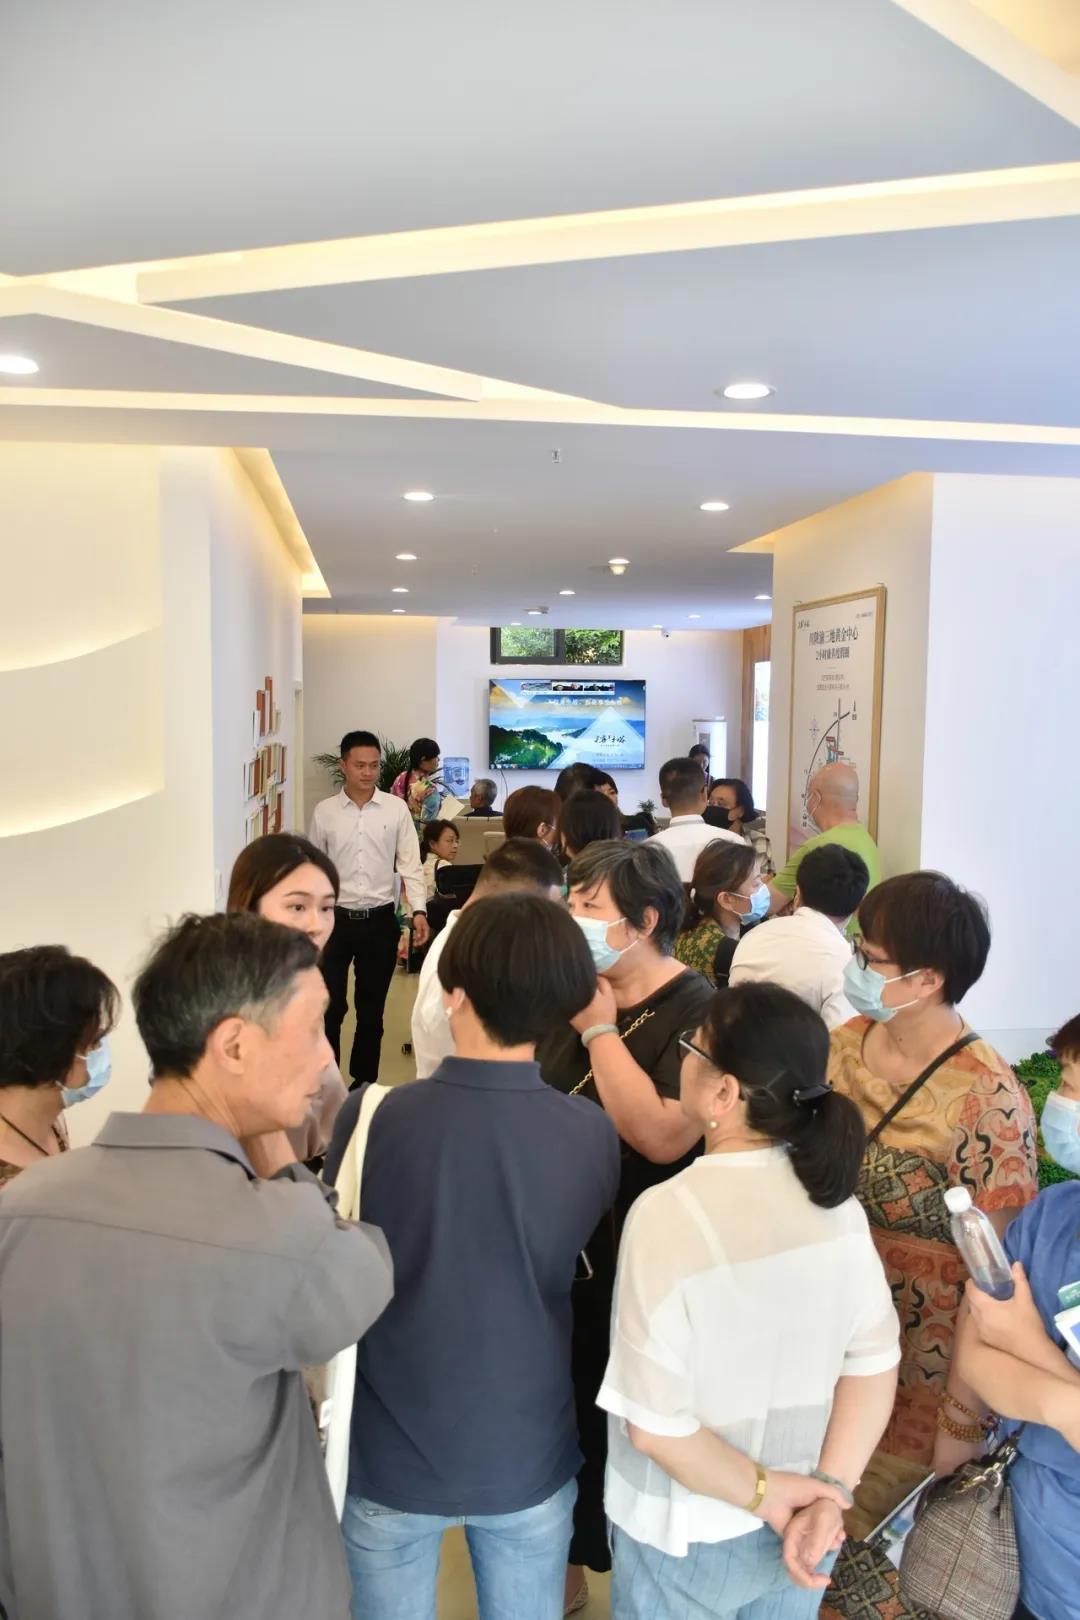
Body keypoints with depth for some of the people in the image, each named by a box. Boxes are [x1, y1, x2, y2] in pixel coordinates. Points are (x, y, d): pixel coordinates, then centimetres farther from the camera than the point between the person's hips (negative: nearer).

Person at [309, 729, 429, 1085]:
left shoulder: (396, 808, -2)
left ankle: (365, 1082, 27)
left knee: (371, 1010, 12)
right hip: (335, 919, 0)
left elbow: (410, 863, -2)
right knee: (329, 1007, 2)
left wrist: (419, 910, -13)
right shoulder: (324, 812, -1)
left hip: (380, 920, 1)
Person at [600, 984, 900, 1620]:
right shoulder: (837, 1201, -11)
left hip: (689, 1536, -4)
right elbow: (875, 1361, -6)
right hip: (800, 1515, 5)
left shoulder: (669, 1213, -28)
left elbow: (654, 1423, -25)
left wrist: (762, 1493, -12)